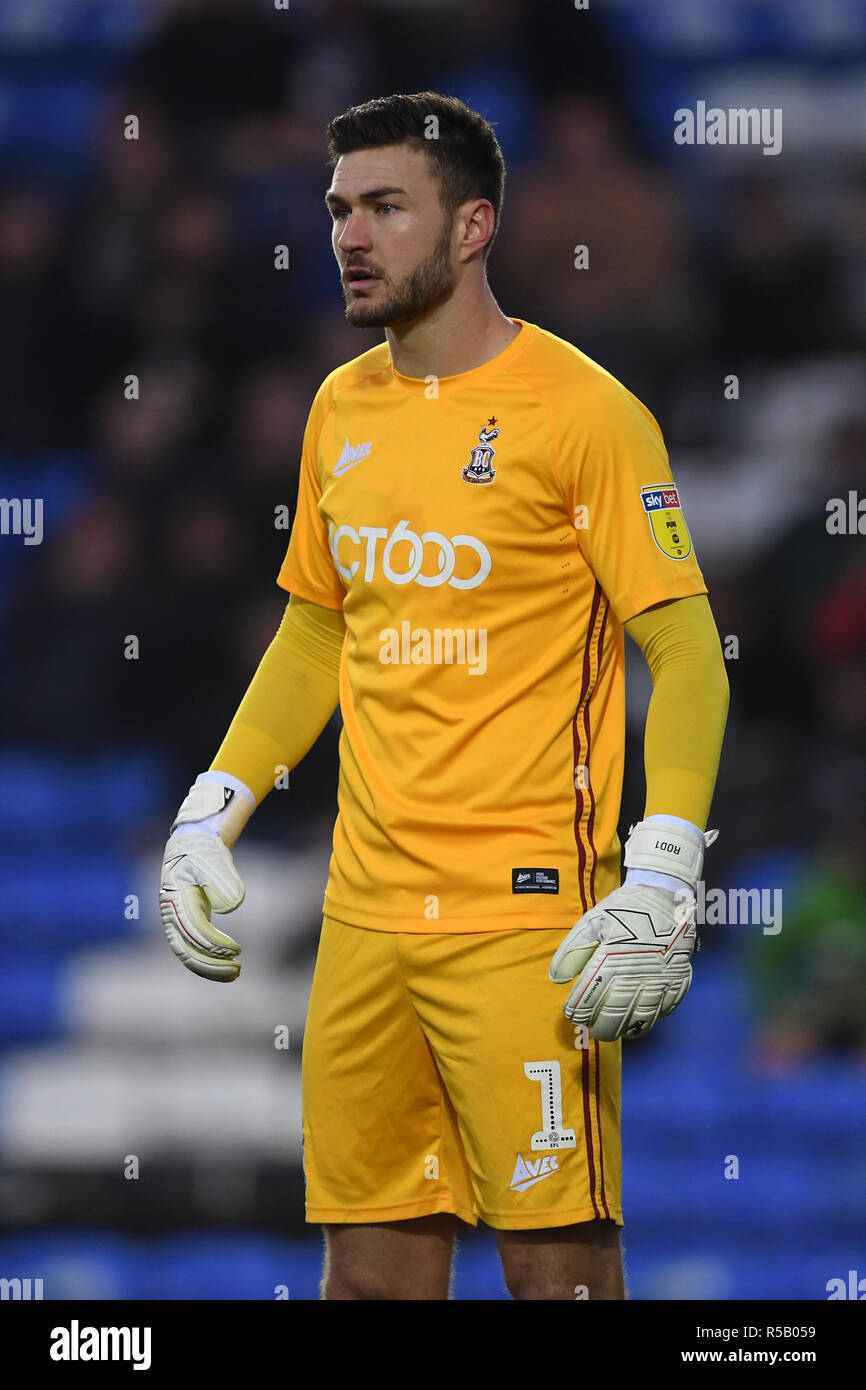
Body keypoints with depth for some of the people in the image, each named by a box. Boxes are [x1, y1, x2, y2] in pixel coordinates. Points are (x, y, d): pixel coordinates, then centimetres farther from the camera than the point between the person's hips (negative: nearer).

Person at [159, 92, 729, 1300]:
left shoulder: (582, 411, -8)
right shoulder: (341, 410, 12)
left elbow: (686, 654, -10)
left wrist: (660, 879, -20)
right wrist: (211, 815, 16)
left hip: (528, 915, -6)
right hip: (364, 914, 6)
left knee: (557, 1264, -7)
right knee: (371, 1264, 8)